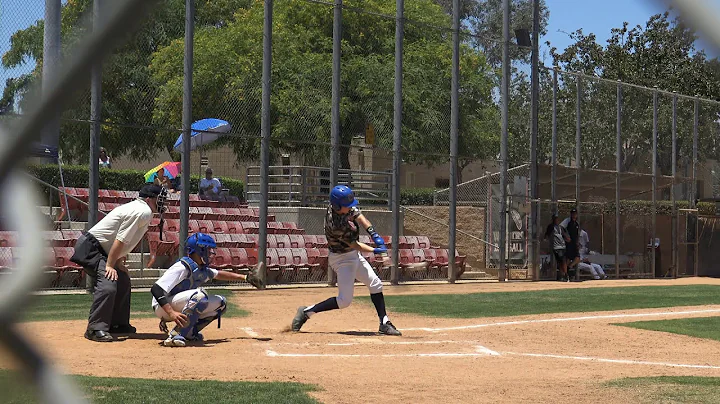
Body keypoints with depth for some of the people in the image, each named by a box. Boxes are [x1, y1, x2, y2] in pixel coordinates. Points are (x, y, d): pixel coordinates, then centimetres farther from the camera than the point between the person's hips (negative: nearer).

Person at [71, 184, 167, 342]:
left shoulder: (136, 208, 15)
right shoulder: (143, 212, -16)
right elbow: (121, 240, -21)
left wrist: (118, 263, 10)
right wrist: (110, 265, -21)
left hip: (100, 250, 11)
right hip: (90, 248, -11)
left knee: (123, 281, 17)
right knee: (108, 285, -24)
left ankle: (118, 324, 24)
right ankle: (95, 329, -23)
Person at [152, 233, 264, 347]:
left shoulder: (203, 270, 6)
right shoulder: (182, 267, -22)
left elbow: (218, 274, 29)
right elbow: (156, 289, -31)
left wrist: (244, 277, 25)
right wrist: (172, 313, -41)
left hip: (180, 306, 9)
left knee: (220, 303, 5)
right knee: (199, 295, -33)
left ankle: (189, 332, 3)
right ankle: (175, 336, -32)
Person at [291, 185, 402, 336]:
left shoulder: (348, 207, -11)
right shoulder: (335, 225, -31)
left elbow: (360, 217, -7)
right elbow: (354, 245, -23)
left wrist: (374, 235, -20)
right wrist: (375, 251, -16)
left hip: (354, 255, 9)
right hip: (342, 258, -9)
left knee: (375, 284, 9)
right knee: (344, 300, -11)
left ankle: (384, 323, 15)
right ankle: (307, 312, 1)